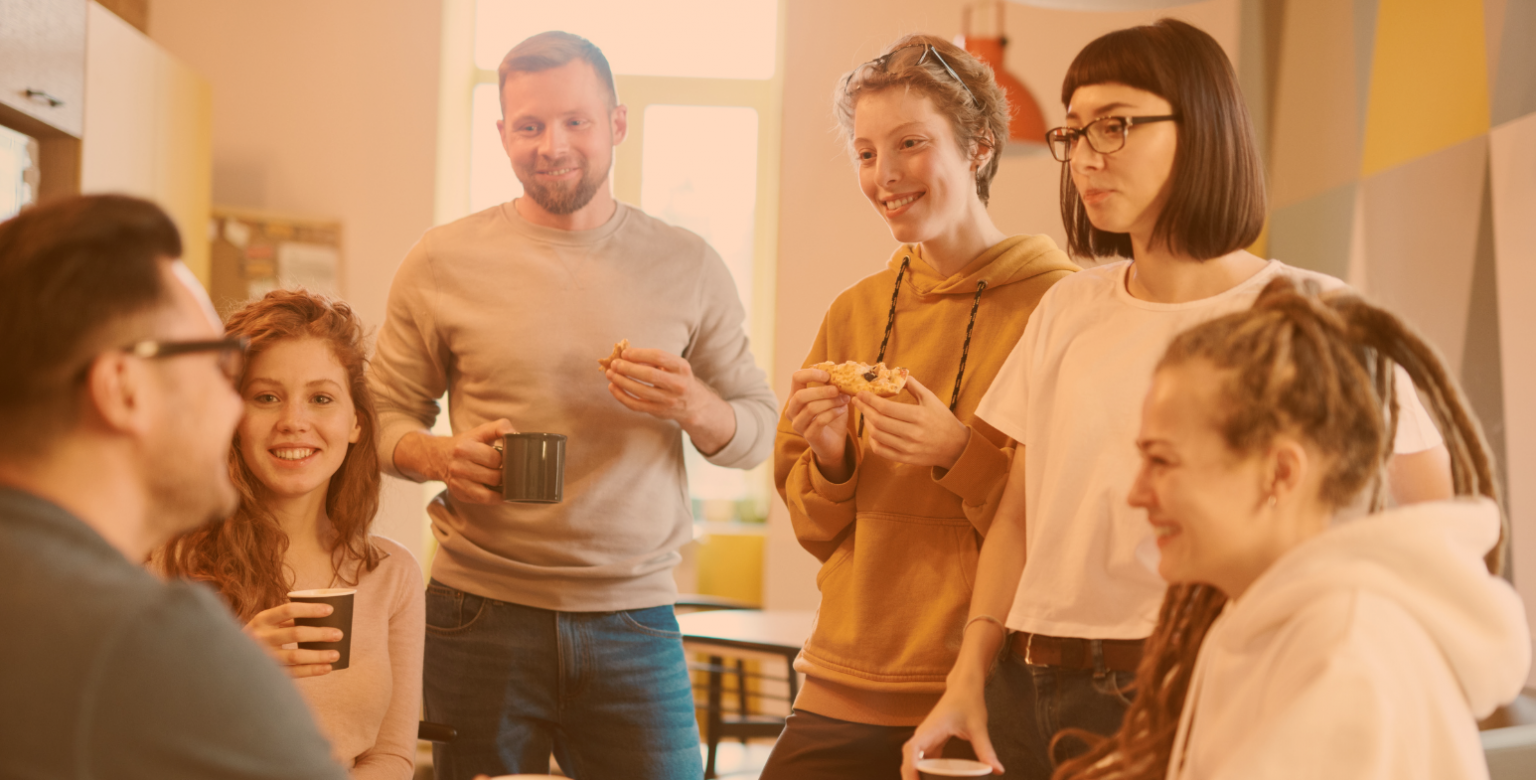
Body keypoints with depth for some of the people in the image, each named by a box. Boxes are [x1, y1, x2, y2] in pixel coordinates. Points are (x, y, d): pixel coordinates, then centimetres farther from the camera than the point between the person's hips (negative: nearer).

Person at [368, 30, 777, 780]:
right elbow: (384, 413, 8)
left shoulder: (688, 266, 7)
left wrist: (695, 408, -13)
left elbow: (759, 431, 9)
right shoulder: (443, 261, 3)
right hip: (479, 616, -1)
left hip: (633, 620, 1)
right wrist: (439, 455, -13)